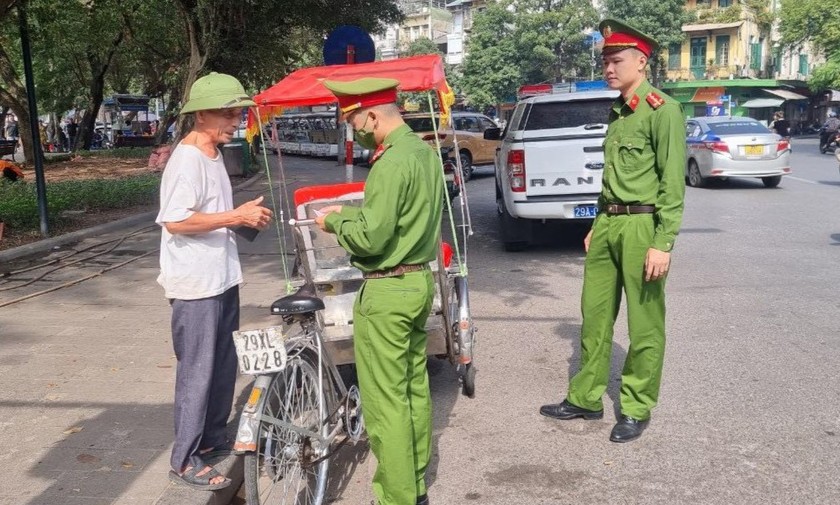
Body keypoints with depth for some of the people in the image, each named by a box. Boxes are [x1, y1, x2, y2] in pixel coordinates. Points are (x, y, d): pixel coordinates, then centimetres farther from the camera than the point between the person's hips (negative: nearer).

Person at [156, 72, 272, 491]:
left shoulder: (213, 155, 13)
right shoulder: (187, 160, -17)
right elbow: (174, 221, -25)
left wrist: (244, 218, 10)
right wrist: (236, 216, -23)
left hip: (222, 279, 10)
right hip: (195, 285, -10)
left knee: (224, 365, 18)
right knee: (197, 372, -2)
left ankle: (213, 436, 35)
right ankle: (185, 460, 10)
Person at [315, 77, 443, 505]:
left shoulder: (391, 162, -20)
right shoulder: (423, 150, 10)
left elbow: (370, 238, -22)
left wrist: (334, 223, -4)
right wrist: (349, 212, 11)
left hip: (388, 291, -10)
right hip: (420, 279, 10)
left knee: (385, 402, 0)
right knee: (414, 389, 17)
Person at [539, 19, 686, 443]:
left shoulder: (662, 110, -9)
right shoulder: (616, 112, 15)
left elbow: (673, 183, -14)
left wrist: (663, 244, -18)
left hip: (641, 226, -8)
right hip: (607, 224, 8)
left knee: (644, 327, 4)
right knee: (594, 315, 13)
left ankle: (637, 409, 18)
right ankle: (585, 398, 26)